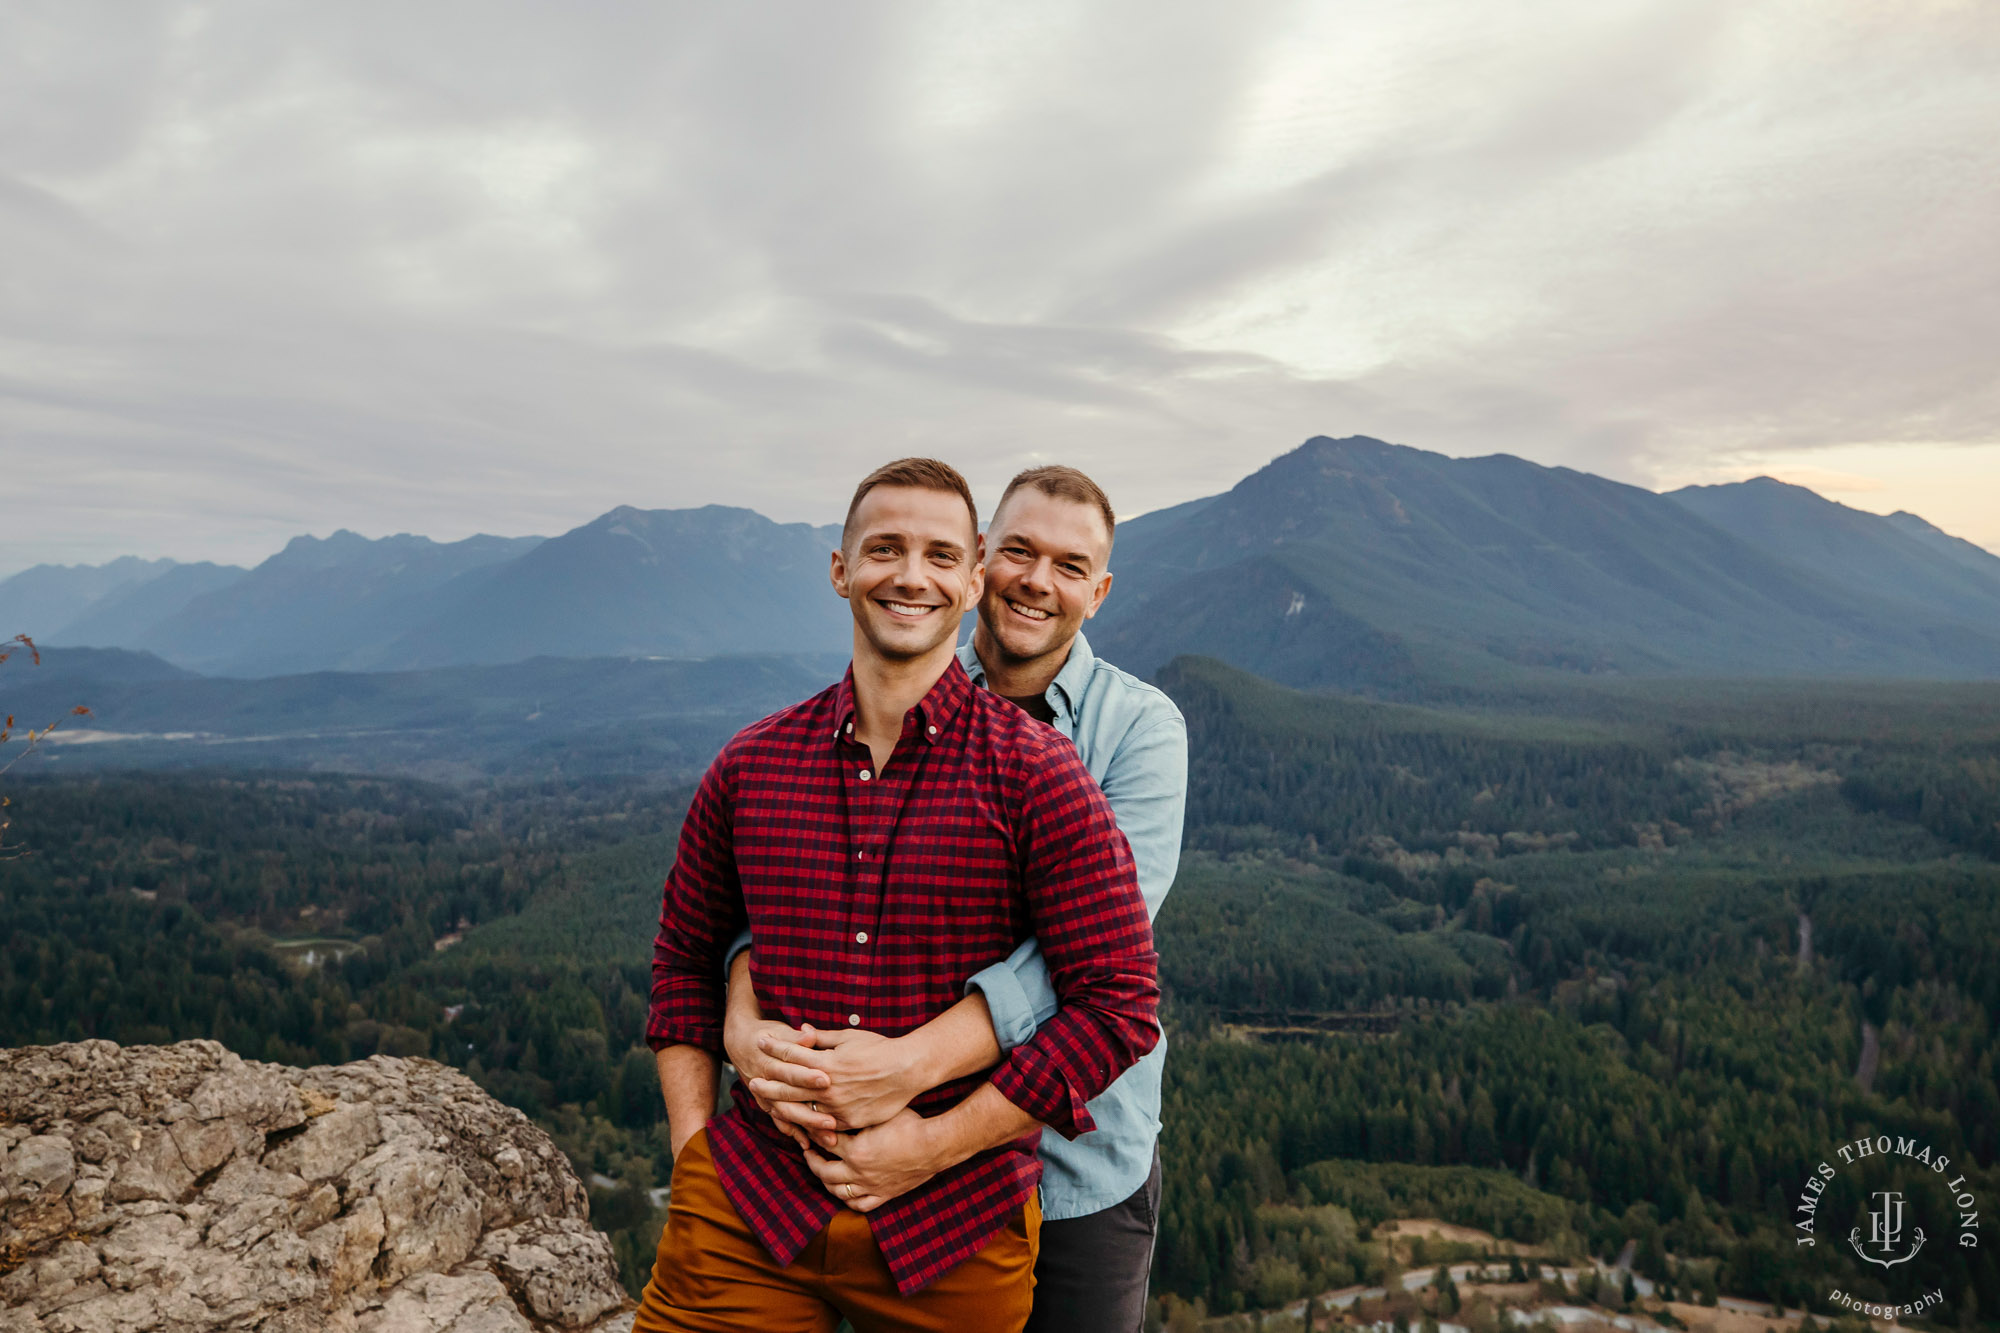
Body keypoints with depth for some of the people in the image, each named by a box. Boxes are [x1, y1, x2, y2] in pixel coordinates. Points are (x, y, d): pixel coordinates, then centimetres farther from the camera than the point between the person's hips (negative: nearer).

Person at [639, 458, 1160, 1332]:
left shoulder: (1034, 774, -9)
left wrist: (936, 1143, -13)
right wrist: (694, 1147, 4)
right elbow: (685, 957, 14)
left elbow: (1119, 1002, -11)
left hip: (955, 1229, -2)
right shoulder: (750, 766, 2)